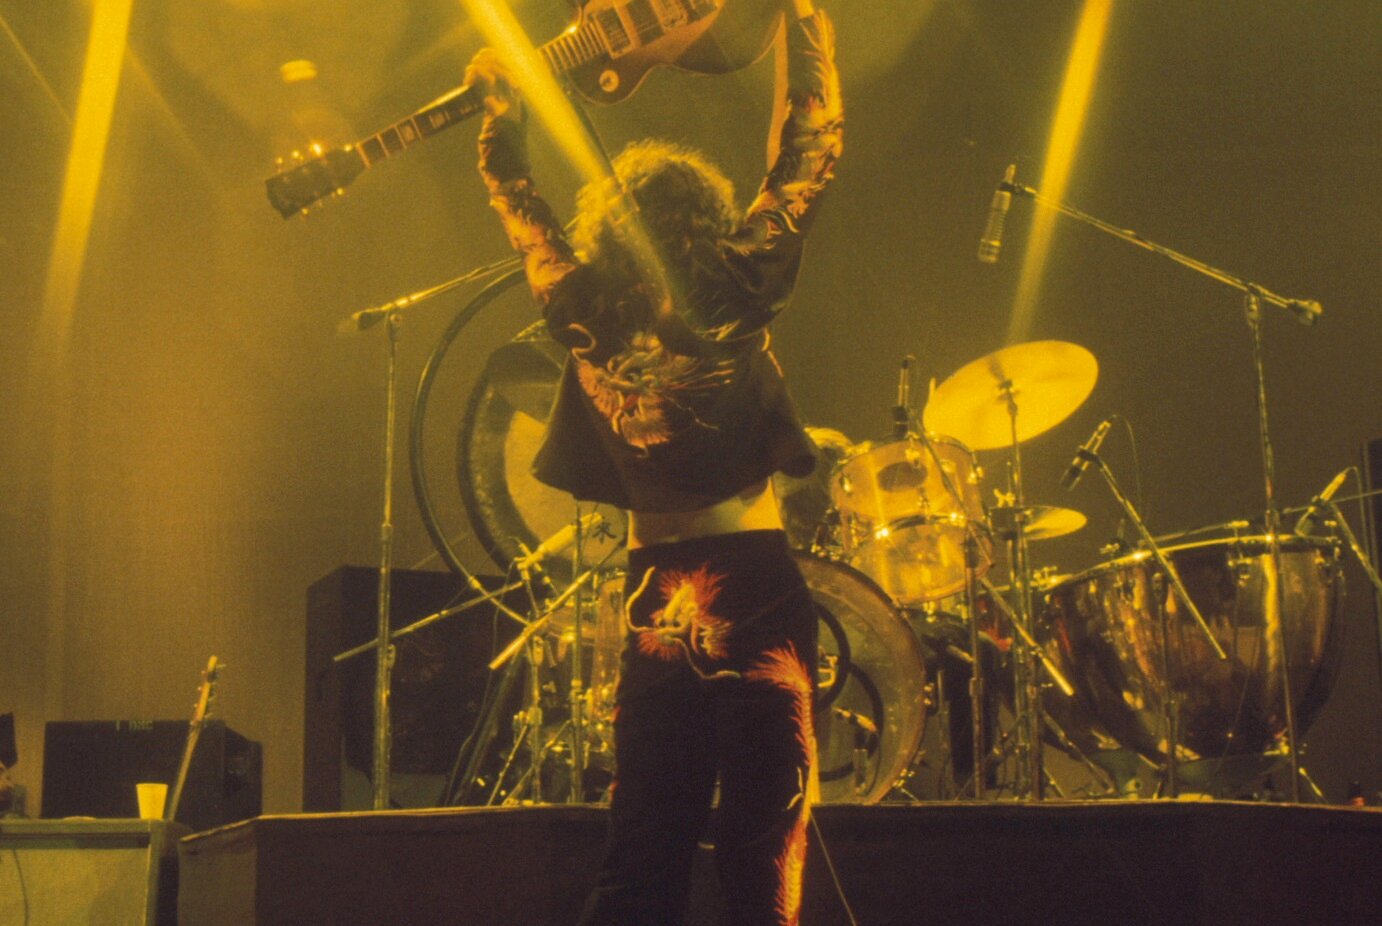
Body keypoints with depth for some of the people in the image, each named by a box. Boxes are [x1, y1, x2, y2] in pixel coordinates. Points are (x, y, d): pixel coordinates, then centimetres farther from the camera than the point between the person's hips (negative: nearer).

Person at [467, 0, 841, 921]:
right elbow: (811, 147, 4)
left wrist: (502, 107, 34)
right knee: (764, 841, -1)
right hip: (752, 582, -4)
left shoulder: (585, 308, 4)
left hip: (654, 593, 4)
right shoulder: (737, 288, -3)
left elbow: (512, 185, 19)